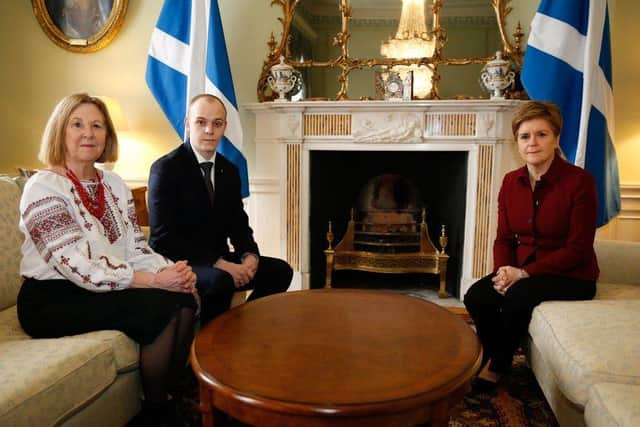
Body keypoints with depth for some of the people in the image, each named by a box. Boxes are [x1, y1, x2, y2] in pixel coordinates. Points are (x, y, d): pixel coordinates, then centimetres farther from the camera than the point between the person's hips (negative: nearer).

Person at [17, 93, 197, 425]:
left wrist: (171, 271, -17)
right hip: (52, 299, -6)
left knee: (184, 302, -18)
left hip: (108, 288, 6)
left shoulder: (114, 184, 8)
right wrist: (154, 280, -27)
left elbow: (137, 248, 5)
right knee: (163, 308, -25)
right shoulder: (43, 188, -14)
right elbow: (79, 268, -23)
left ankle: (171, 394, 2)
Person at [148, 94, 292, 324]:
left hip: (219, 261, 7)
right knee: (219, 280, -34)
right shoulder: (165, 168, -11)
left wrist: (250, 256, -10)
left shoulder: (230, 171, 10)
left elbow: (239, 224, 12)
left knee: (280, 270, -8)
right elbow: (162, 237, -18)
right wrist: (218, 263, -24)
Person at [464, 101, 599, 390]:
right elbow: (504, 238, 5)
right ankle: (493, 359, 3)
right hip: (521, 271, 5)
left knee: (518, 296, -31)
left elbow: (577, 249, -16)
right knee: (476, 296, -21)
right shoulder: (511, 181, 2)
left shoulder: (579, 181, -14)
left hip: (571, 276, -4)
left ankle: (497, 367, -6)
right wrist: (503, 271, -16)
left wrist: (525, 273, -22)